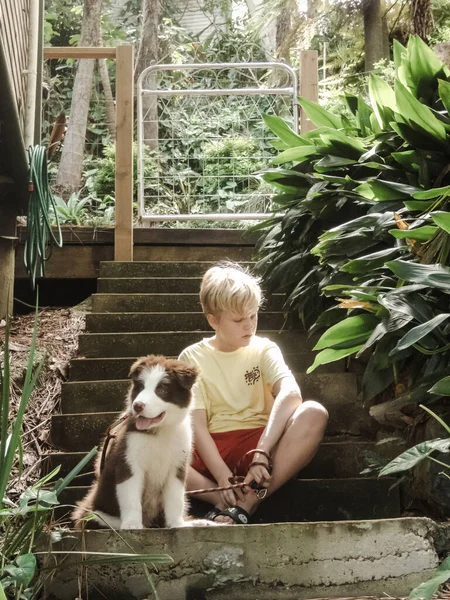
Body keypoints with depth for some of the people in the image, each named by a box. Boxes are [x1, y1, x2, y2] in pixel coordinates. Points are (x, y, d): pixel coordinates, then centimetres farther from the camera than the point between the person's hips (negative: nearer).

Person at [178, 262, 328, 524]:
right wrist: (223, 476, -23)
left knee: (314, 414, -28)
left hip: (262, 442, 1)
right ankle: (239, 503, -30)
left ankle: (244, 504, -30)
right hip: (211, 450, 0)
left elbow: (291, 393, -16)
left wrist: (261, 453, -31)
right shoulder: (192, 357, 4)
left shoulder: (264, 349, 5)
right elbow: (196, 424, -7)